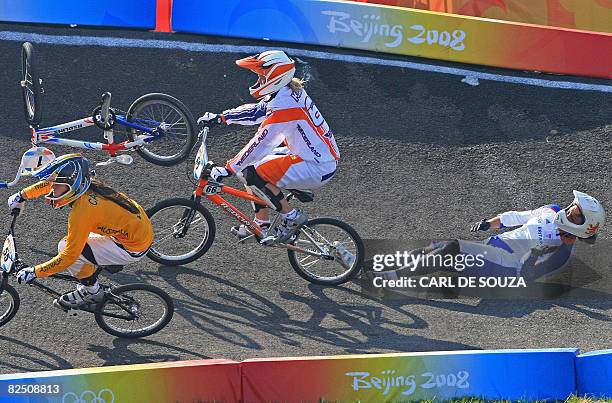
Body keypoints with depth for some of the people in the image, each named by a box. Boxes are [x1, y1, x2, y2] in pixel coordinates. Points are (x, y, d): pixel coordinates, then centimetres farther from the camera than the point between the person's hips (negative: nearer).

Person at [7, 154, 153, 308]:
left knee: (66, 248, -12)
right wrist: (22, 195, 22)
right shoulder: (82, 184, -7)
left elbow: (69, 255, -24)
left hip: (134, 248, -9)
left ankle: (92, 291, 9)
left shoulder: (82, 210, -29)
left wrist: (34, 272, -17)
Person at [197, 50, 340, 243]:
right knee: (250, 162, 14)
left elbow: (260, 143, -24)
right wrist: (220, 118, 14)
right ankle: (261, 224, 21)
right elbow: (257, 111, 16)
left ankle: (292, 217, -4)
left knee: (251, 174, -16)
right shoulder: (288, 92, 5)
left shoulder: (284, 106, -23)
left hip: (317, 168, -10)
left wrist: (227, 169, -20)